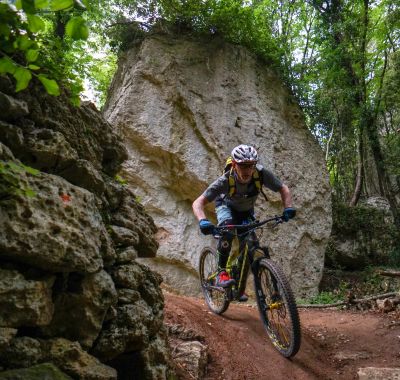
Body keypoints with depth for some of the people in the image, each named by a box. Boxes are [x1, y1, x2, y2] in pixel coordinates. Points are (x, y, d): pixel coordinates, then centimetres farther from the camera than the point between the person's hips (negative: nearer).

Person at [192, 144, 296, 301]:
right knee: (227, 226, -36)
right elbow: (198, 203, -41)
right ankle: (222, 273, -22)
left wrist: (288, 208, -36)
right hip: (226, 206, -2)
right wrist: (203, 221, -60)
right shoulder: (225, 181, -38)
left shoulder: (261, 173, -33)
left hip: (246, 211, 3)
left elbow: (283, 189, -18)